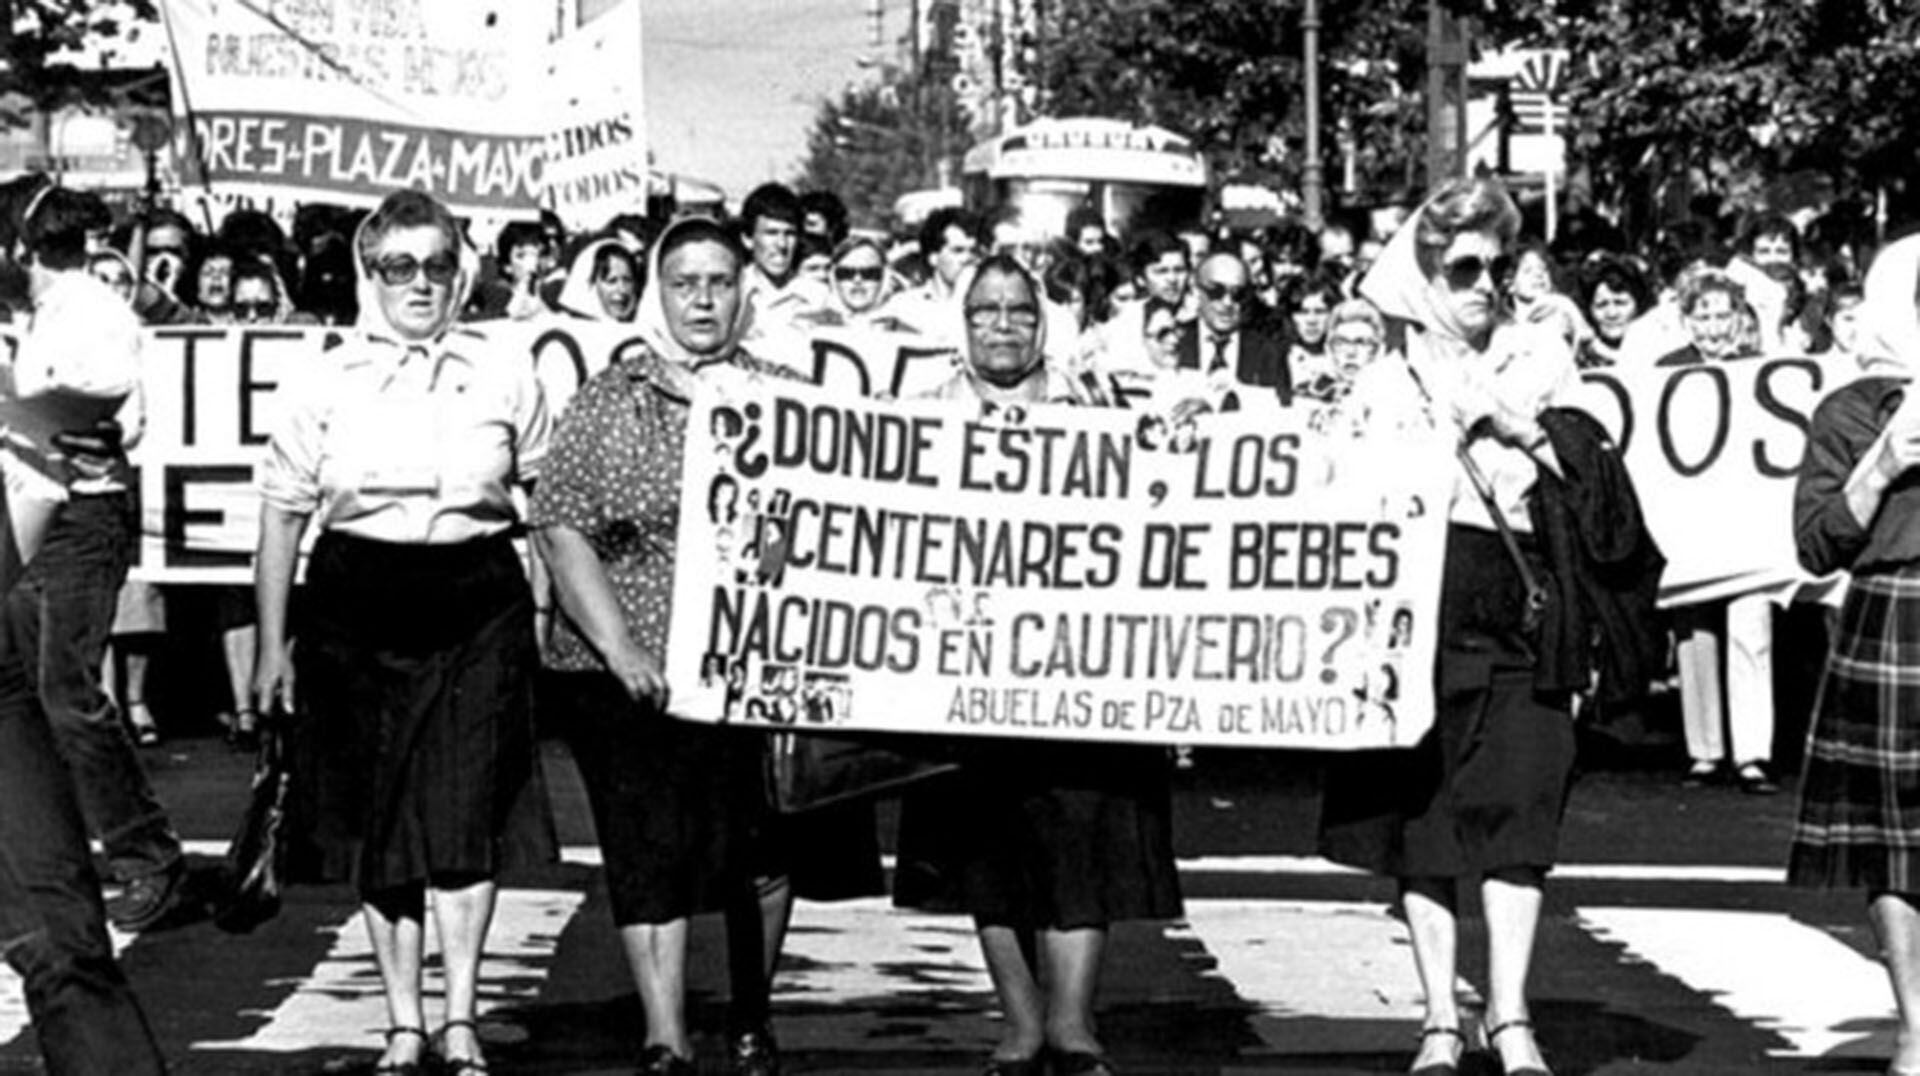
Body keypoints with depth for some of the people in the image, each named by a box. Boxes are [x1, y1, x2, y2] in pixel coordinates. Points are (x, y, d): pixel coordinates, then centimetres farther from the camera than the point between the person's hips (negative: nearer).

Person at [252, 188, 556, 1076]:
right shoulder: (326, 384, 3)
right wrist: (273, 644, 5)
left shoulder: (507, 379, 5)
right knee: (374, 820, 4)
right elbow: (281, 518, 8)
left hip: (477, 606, -1)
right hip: (356, 607, 1)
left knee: (467, 813, -8)